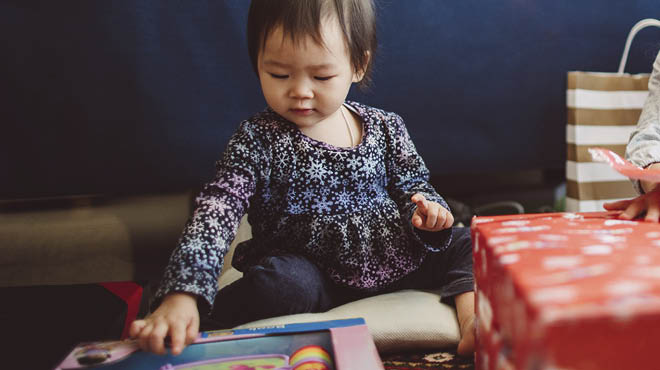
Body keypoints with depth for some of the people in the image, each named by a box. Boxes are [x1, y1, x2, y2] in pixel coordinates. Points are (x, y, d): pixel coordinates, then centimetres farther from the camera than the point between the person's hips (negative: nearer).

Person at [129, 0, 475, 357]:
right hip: (315, 274, -4)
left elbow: (412, 185, 16)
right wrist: (183, 294, -36)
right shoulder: (256, 140, -10)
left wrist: (426, 210, -10)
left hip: (396, 259, 5)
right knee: (279, 283, -35)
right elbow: (216, 212, -21)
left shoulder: (384, 127, 3)